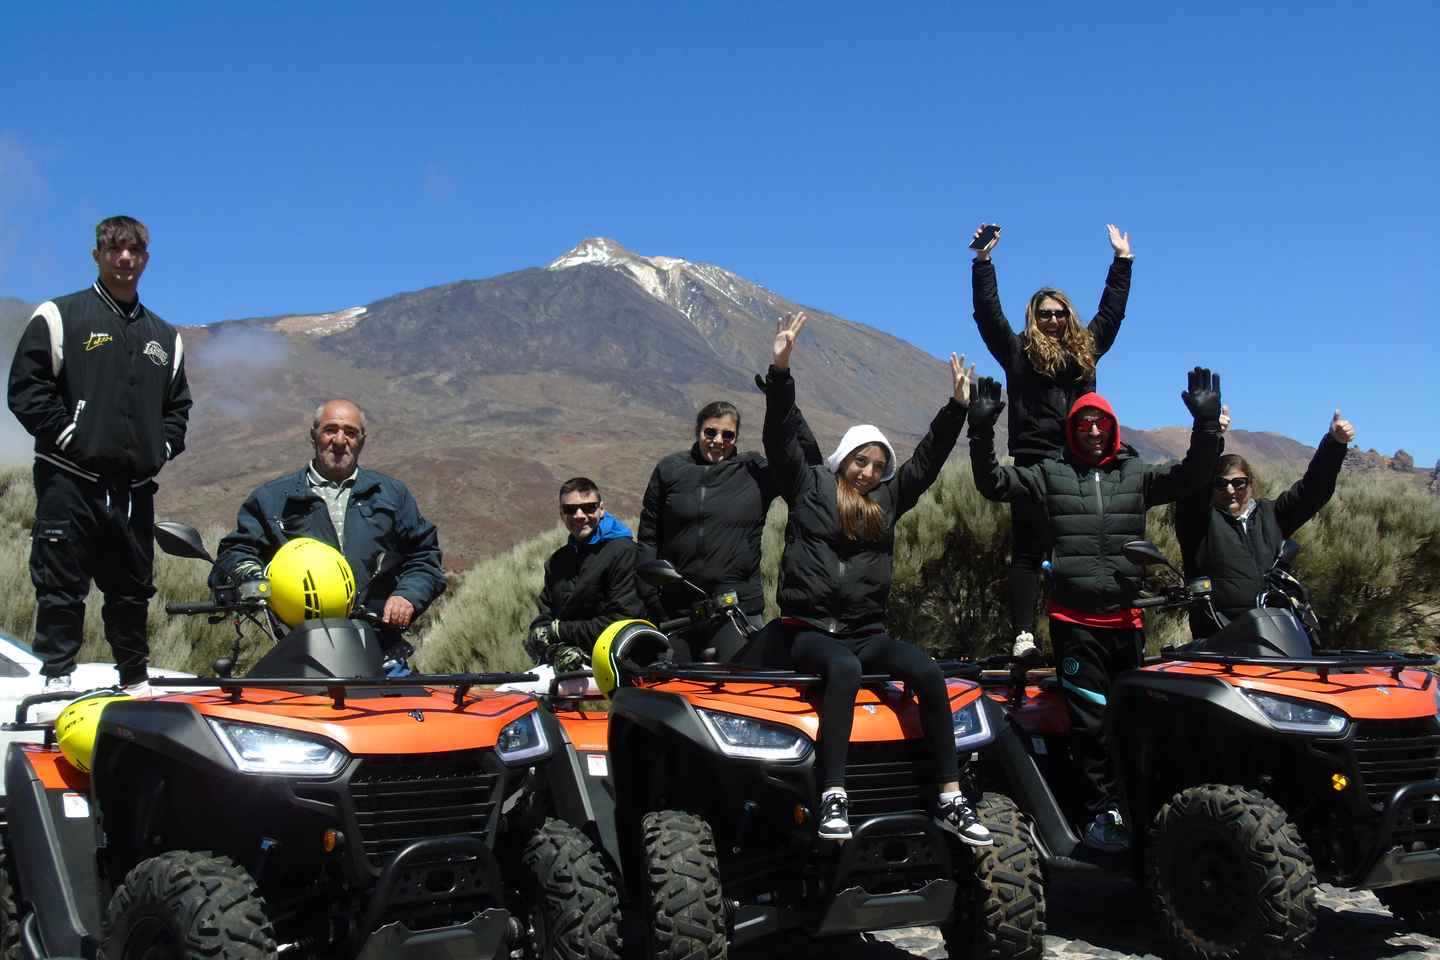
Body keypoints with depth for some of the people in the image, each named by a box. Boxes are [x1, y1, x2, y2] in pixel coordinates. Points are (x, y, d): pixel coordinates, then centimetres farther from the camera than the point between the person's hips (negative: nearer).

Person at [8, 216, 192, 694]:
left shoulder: (164, 337, 18)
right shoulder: (59, 316, 3)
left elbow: (178, 405, 22)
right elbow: (26, 389, -3)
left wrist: (161, 448, 6)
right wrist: (69, 436, -11)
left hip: (134, 486, 4)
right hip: (70, 480, -4)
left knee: (133, 591, 10)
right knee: (61, 586, -3)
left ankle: (137, 681, 20)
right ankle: (57, 677, 2)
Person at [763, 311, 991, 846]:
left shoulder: (887, 499, 18)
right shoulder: (808, 486, 9)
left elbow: (928, 459, 14)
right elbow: (780, 437, -2)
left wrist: (957, 407, 6)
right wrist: (781, 370, -12)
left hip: (868, 630, 4)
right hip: (811, 628, -4)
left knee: (928, 673, -23)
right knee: (844, 669, -38)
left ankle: (950, 798, -22)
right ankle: (833, 796, -41)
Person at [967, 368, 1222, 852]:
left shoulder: (1136, 475, 10)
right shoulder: (1052, 475, 7)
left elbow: (1191, 476, 2)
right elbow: (993, 483, 1)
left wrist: (1207, 424, -11)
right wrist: (982, 432, -12)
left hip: (1126, 618, 2)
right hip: (1075, 621, -2)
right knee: (1091, 720, -3)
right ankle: (1102, 811, 3)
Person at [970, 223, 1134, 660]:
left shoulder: (1085, 350, 20)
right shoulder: (1018, 353, 10)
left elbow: (1110, 312, 29)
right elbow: (988, 312, 5)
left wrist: (1122, 260, 33)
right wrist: (984, 261, 1)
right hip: (1034, 460, -3)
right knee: (1028, 552, -5)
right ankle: (1023, 634, -9)